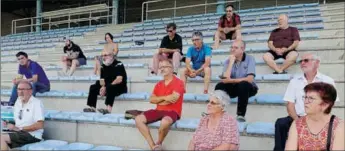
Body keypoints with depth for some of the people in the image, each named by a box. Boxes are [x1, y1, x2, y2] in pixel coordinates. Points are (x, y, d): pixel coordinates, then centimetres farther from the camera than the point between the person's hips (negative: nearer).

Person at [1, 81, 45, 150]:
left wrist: (19, 128, -17)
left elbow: (40, 125, -17)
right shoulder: (17, 103, 15)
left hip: (32, 135, -7)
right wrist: (9, 124, -2)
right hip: (19, 133, 7)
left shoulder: (37, 103, -8)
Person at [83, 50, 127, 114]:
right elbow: (102, 79, 9)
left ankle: (108, 109, -49)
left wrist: (106, 87, -23)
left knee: (110, 88, -37)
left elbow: (119, 79, -21)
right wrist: (103, 87, -15)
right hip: (107, 87, 8)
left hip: (120, 87, -8)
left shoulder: (118, 65, -12)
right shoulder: (103, 66, 9)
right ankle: (92, 108, -10)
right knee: (93, 87, -2)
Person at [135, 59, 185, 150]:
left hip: (172, 111, -6)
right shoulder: (159, 84, 16)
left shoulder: (178, 82, -5)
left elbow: (173, 99, -17)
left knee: (165, 122, -40)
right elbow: (151, 99, 7)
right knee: (138, 119, -13)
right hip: (158, 110, 7)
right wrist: (164, 98, -12)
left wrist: (158, 100, 0)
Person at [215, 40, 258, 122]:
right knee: (219, 86, -23)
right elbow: (225, 79, -18)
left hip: (247, 88, -3)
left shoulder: (250, 59, -12)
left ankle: (241, 115, -24)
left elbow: (249, 79, -25)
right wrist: (231, 62, -19)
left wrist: (231, 80, -18)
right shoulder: (228, 61, -2)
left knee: (243, 84, -36)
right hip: (233, 88, 3)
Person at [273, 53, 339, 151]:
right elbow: (290, 104, 5)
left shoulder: (327, 81, 5)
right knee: (281, 123, -26)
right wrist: (298, 121, -12)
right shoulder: (295, 81, 12)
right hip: (298, 118, 2)